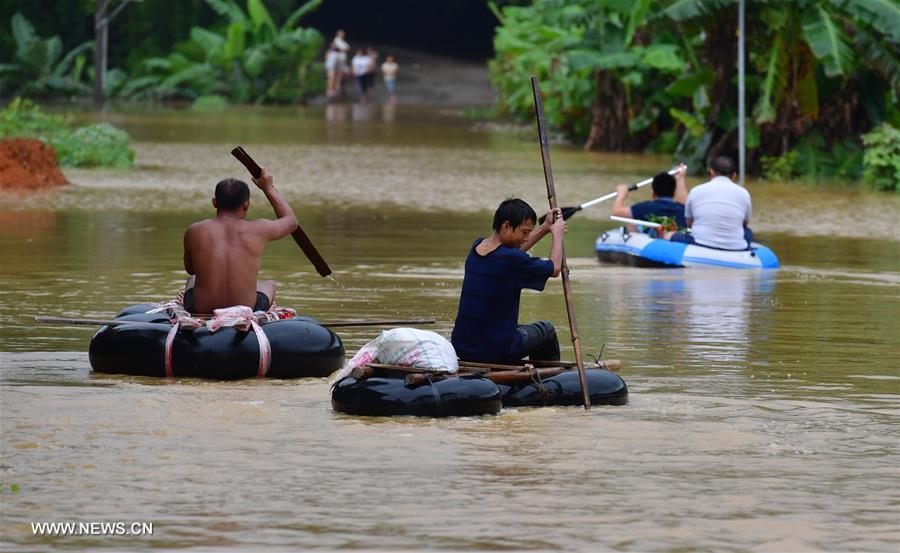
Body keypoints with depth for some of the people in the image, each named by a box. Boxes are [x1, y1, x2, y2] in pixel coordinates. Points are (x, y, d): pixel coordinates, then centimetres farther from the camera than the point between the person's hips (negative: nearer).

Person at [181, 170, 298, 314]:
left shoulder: (194, 232, -8)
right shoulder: (257, 230, -8)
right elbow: (291, 220, 14)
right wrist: (269, 188, 25)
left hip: (200, 312, 1)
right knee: (269, 285, 36)